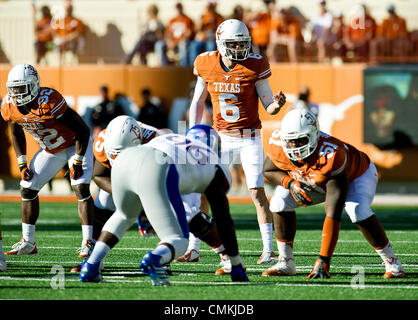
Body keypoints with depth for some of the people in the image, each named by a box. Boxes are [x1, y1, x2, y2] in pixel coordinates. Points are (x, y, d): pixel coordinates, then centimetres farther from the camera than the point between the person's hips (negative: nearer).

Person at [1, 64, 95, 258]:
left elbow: (83, 131, -28)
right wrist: (22, 164, -2)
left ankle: (88, 242, -16)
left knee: (81, 188, -21)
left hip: (75, 145, -7)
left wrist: (78, 162, -25)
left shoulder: (48, 102, -36)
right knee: (27, 188, 2)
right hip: (50, 150, 7)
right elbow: (17, 135, 6)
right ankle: (28, 243, 11)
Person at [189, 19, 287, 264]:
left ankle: (268, 250, -6)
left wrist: (277, 105, -33)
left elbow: (268, 106, -9)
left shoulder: (255, 66, -13)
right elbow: (198, 101, 9)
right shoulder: (207, 65, -5)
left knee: (257, 192, -11)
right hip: (221, 136, 3)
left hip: (249, 138, -3)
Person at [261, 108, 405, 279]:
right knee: (280, 203, -15)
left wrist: (324, 260, -48)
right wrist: (290, 183, -29)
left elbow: (333, 215, -46)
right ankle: (286, 263, -1)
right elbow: (268, 170, -4)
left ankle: (392, 262, -15)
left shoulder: (331, 155, -45)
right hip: (315, 180, 5)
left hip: (357, 174, -5)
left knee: (358, 212, -34)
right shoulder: (277, 143, -30)